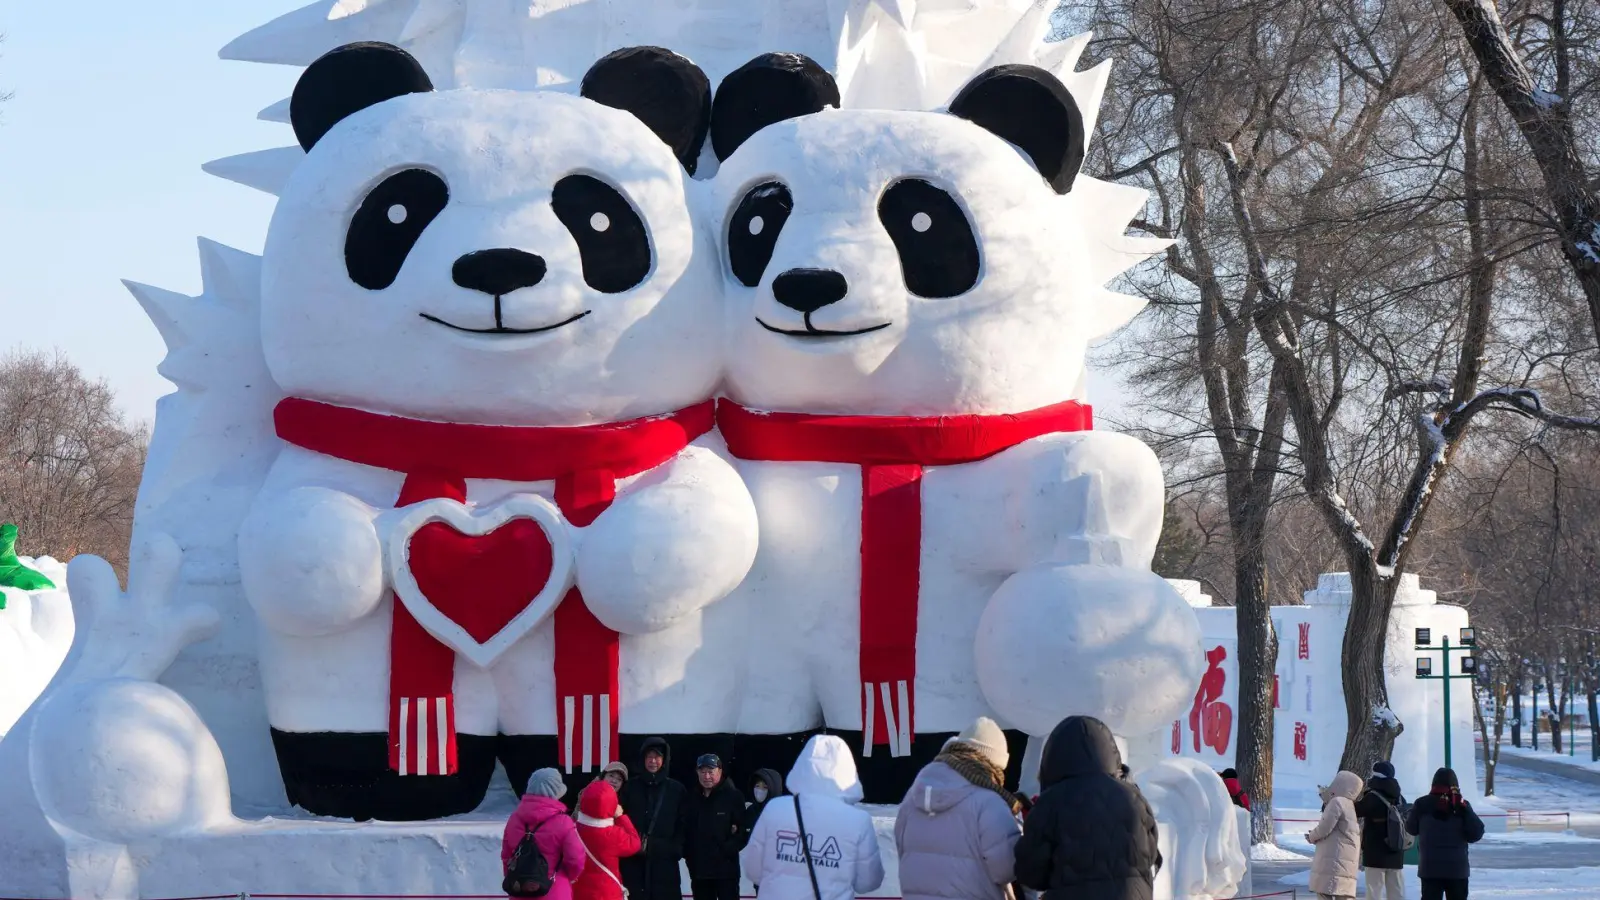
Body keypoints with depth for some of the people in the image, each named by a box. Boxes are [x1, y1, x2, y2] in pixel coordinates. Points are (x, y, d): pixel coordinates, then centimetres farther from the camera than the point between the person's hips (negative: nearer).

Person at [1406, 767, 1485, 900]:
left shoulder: (1422, 804, -2)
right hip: (1457, 868, 0)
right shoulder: (1461, 806, -4)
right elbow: (1476, 834, -4)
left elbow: (1411, 828, 12)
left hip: (1430, 867, 0)